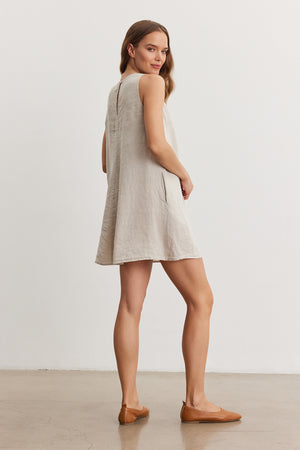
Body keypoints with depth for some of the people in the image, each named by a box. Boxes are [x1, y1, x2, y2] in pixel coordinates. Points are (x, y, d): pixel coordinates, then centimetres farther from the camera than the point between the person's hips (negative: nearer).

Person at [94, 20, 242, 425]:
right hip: (156, 198, -8)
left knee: (131, 304, 5)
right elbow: (157, 145, -17)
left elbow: (107, 162, 22)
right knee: (201, 298, -2)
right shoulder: (152, 83, -4)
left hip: (125, 203, 9)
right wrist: (185, 178, -2)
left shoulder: (115, 92, 21)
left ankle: (129, 402, 6)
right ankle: (195, 401, -1)